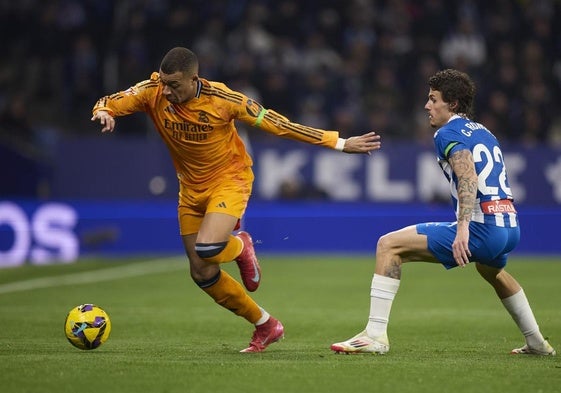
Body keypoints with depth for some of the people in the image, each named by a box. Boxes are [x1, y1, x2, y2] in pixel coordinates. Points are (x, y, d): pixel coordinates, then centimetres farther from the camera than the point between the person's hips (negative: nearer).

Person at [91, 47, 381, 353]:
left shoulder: (221, 99, -24)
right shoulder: (153, 93, -16)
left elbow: (276, 123, -18)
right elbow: (108, 104, -13)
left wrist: (340, 143, -17)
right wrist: (103, 112, -41)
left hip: (229, 179, -5)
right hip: (191, 188, 5)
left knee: (206, 249, -30)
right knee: (202, 274, 6)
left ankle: (239, 246, 9)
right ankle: (266, 326, 23)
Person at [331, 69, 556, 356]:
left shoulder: (448, 133, -4)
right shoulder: (484, 133, 22)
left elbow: (468, 178, -20)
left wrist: (463, 228, -31)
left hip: (482, 229, -9)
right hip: (510, 229, 9)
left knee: (389, 245, -8)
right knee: (492, 271, 44)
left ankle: (376, 335, -15)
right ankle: (537, 343, 46)